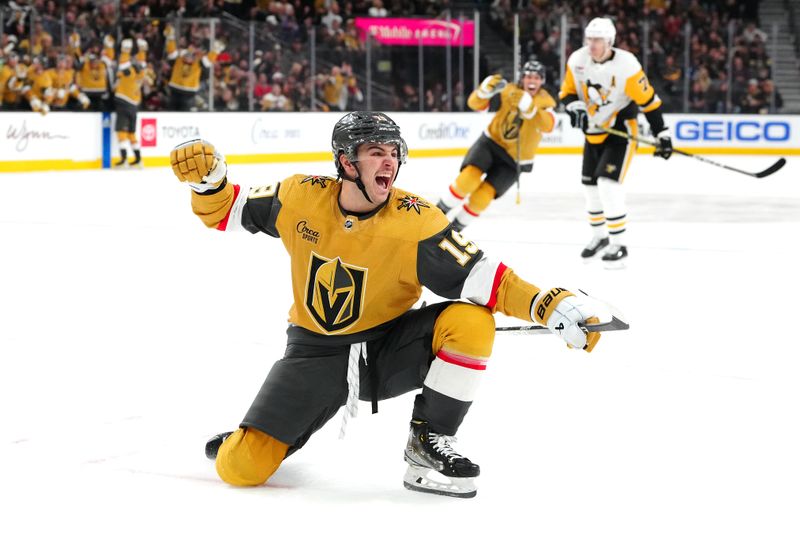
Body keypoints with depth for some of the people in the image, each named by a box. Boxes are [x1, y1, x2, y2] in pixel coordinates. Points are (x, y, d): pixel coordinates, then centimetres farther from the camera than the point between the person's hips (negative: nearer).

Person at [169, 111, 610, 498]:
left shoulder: (416, 222, -18)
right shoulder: (301, 197, -11)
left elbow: (482, 279, -23)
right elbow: (228, 213, 3)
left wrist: (551, 306, -36)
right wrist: (207, 178, -18)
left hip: (388, 348, 0)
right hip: (317, 352, 0)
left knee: (470, 322, -29)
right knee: (240, 469, -14)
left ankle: (427, 442, -10)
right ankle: (251, 439, 27)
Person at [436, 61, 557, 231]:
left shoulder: (545, 101, -12)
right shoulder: (508, 91, -10)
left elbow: (547, 125, -34)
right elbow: (475, 104, -13)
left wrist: (528, 106, -49)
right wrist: (486, 89, -34)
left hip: (513, 160, 0)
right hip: (491, 142, 0)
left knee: (482, 197, -12)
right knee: (470, 177, -26)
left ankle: (457, 226, 11)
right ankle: (440, 210, -4)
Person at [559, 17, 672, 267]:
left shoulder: (626, 65, -24)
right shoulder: (577, 60, -10)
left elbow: (648, 100, -17)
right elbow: (567, 92, 3)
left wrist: (662, 134, -16)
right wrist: (576, 108, -18)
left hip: (621, 131, -6)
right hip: (593, 132, 6)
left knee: (608, 184, -17)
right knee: (590, 185, 12)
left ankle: (619, 244, -8)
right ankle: (600, 236, 33)